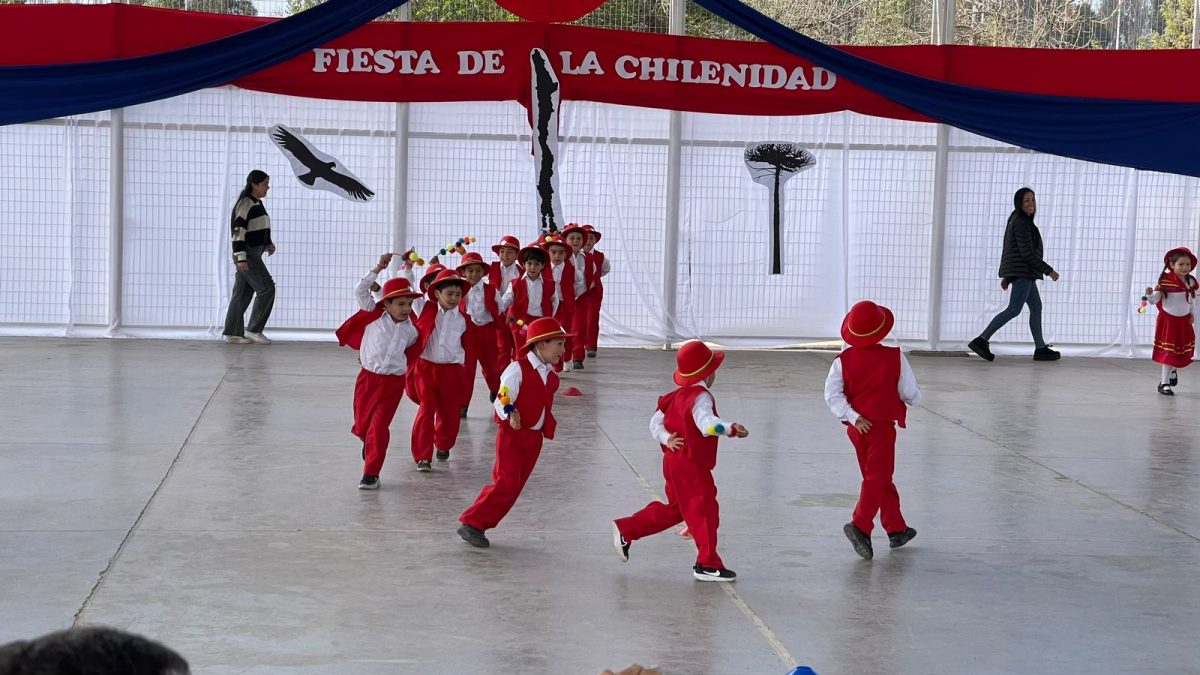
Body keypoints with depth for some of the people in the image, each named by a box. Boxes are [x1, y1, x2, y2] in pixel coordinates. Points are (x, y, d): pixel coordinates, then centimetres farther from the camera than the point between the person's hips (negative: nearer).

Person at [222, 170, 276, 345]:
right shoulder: (245, 204, -14)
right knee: (266, 288, -11)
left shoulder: (257, 204, 16)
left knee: (242, 293, 9)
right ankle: (254, 329, -6)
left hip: (253, 254, 9)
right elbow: (238, 231, -20)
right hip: (246, 254, -9)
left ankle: (232, 332, 11)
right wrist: (241, 257, -25)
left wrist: (268, 245, 7)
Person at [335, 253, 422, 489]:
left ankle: (371, 473, 1)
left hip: (393, 382, 0)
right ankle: (368, 443, 47)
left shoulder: (410, 330, 3)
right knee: (362, 424, 11)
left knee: (379, 427, -7)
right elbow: (360, 291, -10)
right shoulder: (374, 315, -3)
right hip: (368, 377, 0)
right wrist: (378, 269, -13)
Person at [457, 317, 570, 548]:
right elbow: (502, 400, -18)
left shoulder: (551, 376, 10)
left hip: (534, 439, 8)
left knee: (515, 488, 5)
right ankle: (471, 523, -7)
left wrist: (548, 428, 12)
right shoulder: (518, 369, -13)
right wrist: (510, 415, -35)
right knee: (505, 482, -15)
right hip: (512, 435, -7)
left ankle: (479, 526, 12)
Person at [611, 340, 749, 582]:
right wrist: (731, 429, -37)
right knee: (704, 509, -3)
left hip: (674, 462, 10)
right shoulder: (701, 397, -17)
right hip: (691, 465, -10)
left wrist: (666, 439, -2)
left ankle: (625, 530, 24)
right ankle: (707, 564, 0)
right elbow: (707, 425, -33)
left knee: (674, 509, 21)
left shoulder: (677, 396, 11)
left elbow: (656, 422, 11)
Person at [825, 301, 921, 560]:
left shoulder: (843, 361, -3)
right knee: (877, 477, -3)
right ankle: (860, 525, -23)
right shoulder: (895, 358, -8)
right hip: (882, 425, -4)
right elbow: (911, 394, -3)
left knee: (881, 479, 16)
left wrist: (853, 417, -11)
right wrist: (913, 399, 19)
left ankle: (897, 529, 26)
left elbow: (832, 395, -13)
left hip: (857, 426, 4)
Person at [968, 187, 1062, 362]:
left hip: (1022, 272, 11)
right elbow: (1027, 253, -20)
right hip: (1022, 271, -11)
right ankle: (981, 341, -19)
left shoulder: (1016, 220, 15)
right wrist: (1048, 270, -15)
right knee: (1014, 310, -14)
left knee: (1036, 306, 13)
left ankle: (1041, 349, 15)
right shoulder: (1022, 223, -16)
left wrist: (1006, 275, 21)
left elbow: (1010, 249, 19)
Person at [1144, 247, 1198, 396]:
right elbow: (1155, 299, -21)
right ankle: (1164, 383, 6)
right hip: (1169, 320, -6)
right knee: (1168, 351, -2)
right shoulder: (1166, 281, -19)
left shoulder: (1191, 282, 0)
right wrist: (1150, 295, -41)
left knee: (1184, 351, 15)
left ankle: (1173, 370, 44)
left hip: (1184, 321, 6)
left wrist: (1192, 313, 8)